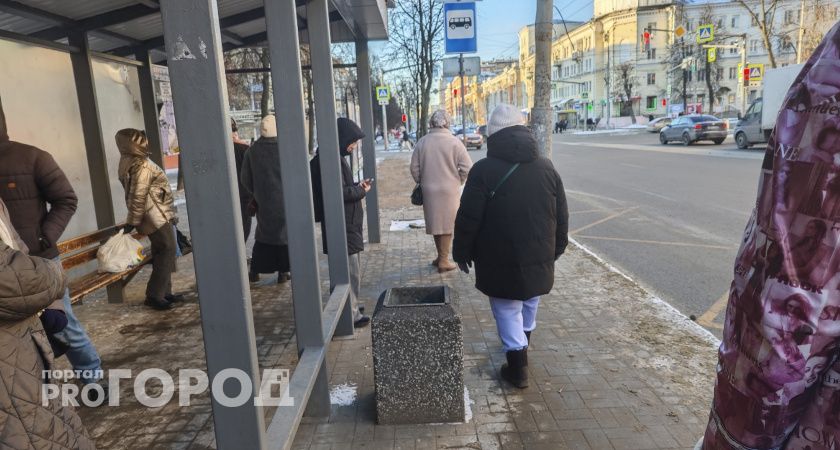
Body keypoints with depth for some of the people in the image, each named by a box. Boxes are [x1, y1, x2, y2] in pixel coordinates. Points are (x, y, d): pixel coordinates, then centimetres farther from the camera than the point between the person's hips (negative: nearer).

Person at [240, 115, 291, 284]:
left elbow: (246, 180, 2)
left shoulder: (252, 151, -3)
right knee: (285, 234, 8)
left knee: (263, 234, 15)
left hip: (264, 202, 3)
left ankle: (255, 271, 18)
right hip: (285, 200, -2)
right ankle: (283, 272, 10)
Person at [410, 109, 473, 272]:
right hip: (449, 190, -3)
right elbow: (467, 167, -12)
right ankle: (443, 261, 13)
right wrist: (457, 182, 4)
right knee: (447, 224, 7)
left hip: (429, 190, 3)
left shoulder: (422, 142, -2)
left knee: (436, 222, 17)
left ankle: (441, 256, 28)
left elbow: (414, 168, 2)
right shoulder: (454, 142, -11)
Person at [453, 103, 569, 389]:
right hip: (539, 257, 5)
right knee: (530, 303, 25)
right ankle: (523, 341, 47)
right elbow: (562, 216, 7)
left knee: (507, 310, 9)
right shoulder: (546, 167, 2)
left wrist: (462, 252, 0)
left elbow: (468, 219, -13)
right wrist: (557, 248, 19)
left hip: (501, 261, -5)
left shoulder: (484, 170, -14)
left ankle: (518, 367, 10)